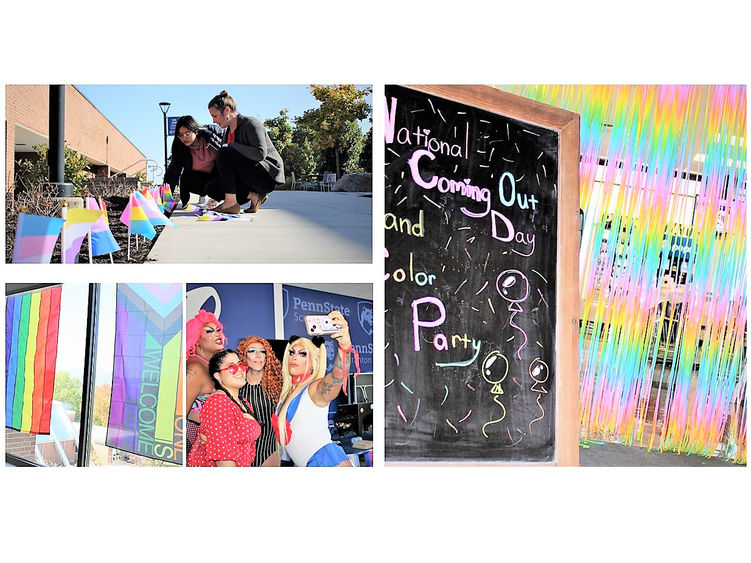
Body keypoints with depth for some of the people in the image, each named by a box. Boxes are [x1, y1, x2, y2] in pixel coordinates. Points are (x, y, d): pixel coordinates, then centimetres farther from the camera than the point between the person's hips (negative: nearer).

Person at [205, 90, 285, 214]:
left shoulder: (251, 124, -11)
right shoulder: (228, 132, 14)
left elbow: (260, 154, -26)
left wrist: (231, 146, -20)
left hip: (269, 176, -9)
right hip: (248, 178, 9)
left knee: (224, 153, -23)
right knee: (211, 188, -5)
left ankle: (231, 203, -24)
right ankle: (253, 195, -7)